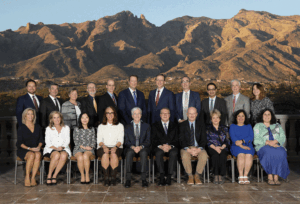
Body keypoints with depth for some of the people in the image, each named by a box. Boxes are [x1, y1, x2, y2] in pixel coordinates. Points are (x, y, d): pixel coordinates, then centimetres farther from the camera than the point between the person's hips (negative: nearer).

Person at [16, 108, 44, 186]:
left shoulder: (38, 127, 15)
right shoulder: (21, 127, 4)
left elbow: (41, 140, 14)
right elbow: (19, 142, -3)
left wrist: (38, 147, -8)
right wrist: (29, 148, -17)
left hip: (35, 149, 2)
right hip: (23, 150, -2)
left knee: (38, 155, -33)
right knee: (31, 155, -36)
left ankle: (33, 178, -29)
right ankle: (27, 177, -23)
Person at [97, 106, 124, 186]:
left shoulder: (120, 126, 17)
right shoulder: (101, 126, 20)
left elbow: (120, 140, 6)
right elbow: (99, 140, 8)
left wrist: (115, 147, -16)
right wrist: (104, 146, -14)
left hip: (116, 147, -1)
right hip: (103, 147, 1)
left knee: (114, 154, -36)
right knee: (105, 155, -35)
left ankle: (113, 178, -28)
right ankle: (106, 178, -29)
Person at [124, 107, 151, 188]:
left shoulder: (147, 126, 12)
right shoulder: (127, 127, 15)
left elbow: (148, 141, 4)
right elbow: (126, 141, 5)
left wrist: (141, 147, -16)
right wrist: (133, 147, -15)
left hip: (143, 148, 0)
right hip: (131, 148, 1)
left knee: (143, 153, -36)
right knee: (129, 153, -34)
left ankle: (143, 179, -34)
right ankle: (128, 179, -34)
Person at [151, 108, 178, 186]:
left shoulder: (174, 126, 19)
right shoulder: (154, 126, 16)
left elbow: (176, 140, 7)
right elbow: (153, 140, 4)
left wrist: (170, 146, -14)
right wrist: (161, 146, -16)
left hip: (171, 148, 1)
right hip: (159, 148, 0)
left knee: (174, 153, -34)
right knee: (159, 153, -35)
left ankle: (169, 176, -29)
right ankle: (161, 176, -31)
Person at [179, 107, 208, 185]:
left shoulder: (201, 124, 12)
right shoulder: (182, 125, 6)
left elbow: (203, 139, 4)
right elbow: (181, 140, -3)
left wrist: (199, 149, -16)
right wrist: (188, 149, -20)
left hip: (198, 147, 1)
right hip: (186, 148, -1)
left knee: (204, 155, -31)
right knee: (185, 156, -34)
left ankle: (197, 176, -15)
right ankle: (190, 176, -14)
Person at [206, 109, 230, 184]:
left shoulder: (224, 128, 20)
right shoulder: (208, 129, 16)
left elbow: (227, 141, 11)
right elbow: (207, 141, 3)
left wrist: (222, 146, -10)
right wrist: (215, 147, -14)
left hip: (223, 148, 1)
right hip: (212, 148, -1)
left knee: (222, 155, -34)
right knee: (215, 155, -35)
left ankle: (221, 176, -30)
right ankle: (216, 175, -30)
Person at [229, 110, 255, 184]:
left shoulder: (248, 126, 22)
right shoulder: (232, 126, 15)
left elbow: (251, 137, 6)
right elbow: (233, 138, -1)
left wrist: (242, 141, -14)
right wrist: (241, 146, -17)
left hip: (248, 145, 2)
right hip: (236, 147, -1)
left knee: (249, 155, -32)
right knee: (241, 154, -34)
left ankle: (245, 176, -31)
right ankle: (240, 176, -33)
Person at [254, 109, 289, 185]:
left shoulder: (277, 126, 23)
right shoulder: (257, 126, 14)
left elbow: (283, 138, 9)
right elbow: (256, 140, 0)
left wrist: (275, 141, -12)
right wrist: (268, 142, -15)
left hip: (277, 146, 2)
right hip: (263, 147, -2)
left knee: (281, 153, -33)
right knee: (269, 153, -37)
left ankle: (276, 177, -33)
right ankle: (270, 177, -33)